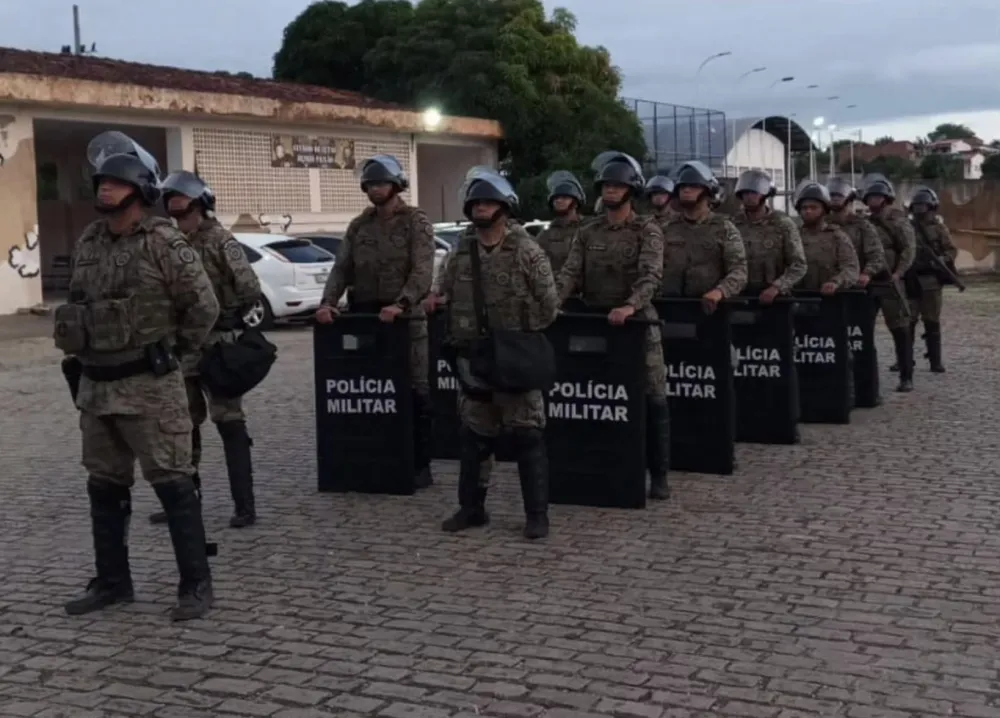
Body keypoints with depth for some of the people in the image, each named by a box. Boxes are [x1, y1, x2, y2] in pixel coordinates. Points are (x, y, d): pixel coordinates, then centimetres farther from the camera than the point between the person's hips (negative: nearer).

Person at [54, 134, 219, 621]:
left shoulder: (163, 243, -11)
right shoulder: (87, 243, 9)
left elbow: (204, 306, -9)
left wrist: (171, 353, -1)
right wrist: (88, 350, 15)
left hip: (150, 386, -7)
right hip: (96, 386, 7)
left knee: (173, 484, -3)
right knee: (104, 486, 13)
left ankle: (196, 585, 5)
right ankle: (112, 582, 25)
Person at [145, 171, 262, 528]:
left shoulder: (221, 241, -10)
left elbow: (250, 289, -16)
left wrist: (224, 315, -6)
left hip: (218, 345, -7)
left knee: (229, 425, -4)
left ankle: (245, 505, 1)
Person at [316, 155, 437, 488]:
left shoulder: (416, 222, -2)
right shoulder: (358, 225, 13)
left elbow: (422, 271, -13)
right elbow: (341, 269, 7)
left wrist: (400, 304, -28)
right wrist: (328, 302, -11)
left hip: (406, 318, -4)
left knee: (415, 392, -1)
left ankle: (420, 465, 5)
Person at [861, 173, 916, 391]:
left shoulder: (898, 222, -3)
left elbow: (909, 250, -11)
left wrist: (897, 273, -22)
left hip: (889, 283, -5)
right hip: (866, 282, 5)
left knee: (900, 330, -2)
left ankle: (906, 377, 2)